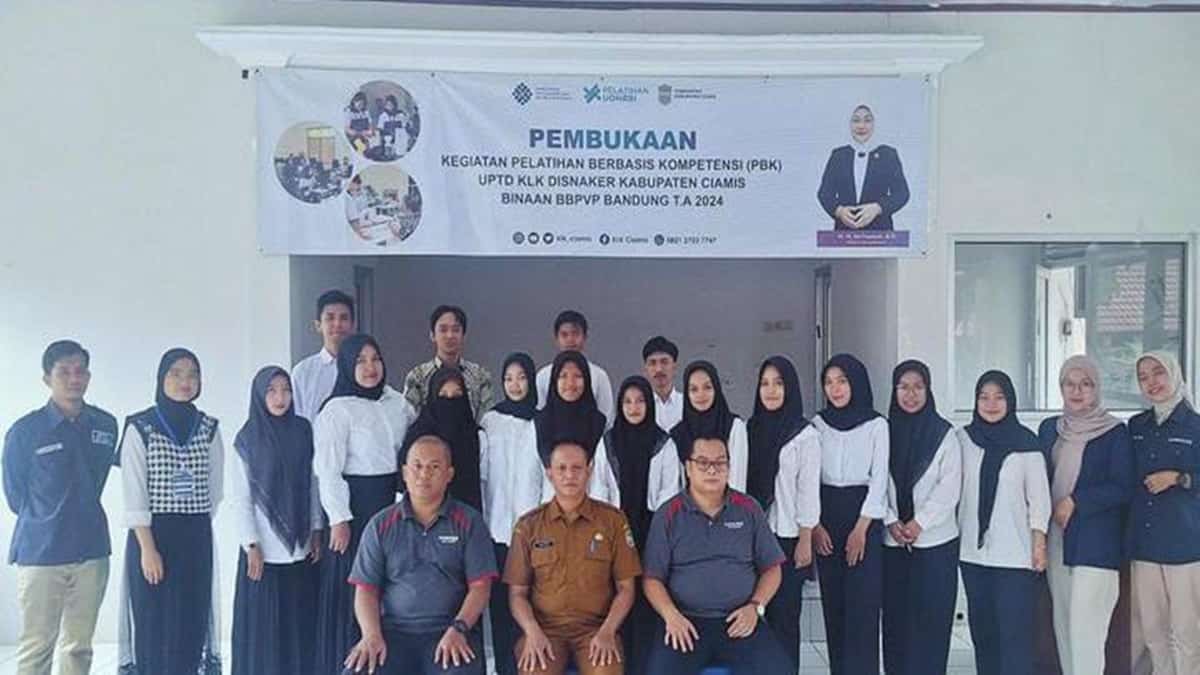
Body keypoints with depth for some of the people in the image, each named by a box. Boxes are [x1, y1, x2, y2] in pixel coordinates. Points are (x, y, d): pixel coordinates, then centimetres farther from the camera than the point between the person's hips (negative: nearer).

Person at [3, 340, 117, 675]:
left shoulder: (106, 426, 2)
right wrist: (46, 523, 10)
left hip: (92, 551, 3)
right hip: (40, 554, -3)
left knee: (79, 647, 12)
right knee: (36, 647, 3)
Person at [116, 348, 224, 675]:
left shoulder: (209, 428, 6)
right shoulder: (140, 428, -4)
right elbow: (134, 495, -8)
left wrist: (195, 526, 8)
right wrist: (148, 548, -13)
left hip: (196, 540, 3)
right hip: (152, 536, -3)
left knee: (191, 620, 6)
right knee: (153, 621, 1)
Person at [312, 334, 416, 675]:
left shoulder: (397, 404, 7)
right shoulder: (337, 409, -8)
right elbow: (328, 470, -10)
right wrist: (339, 519, -13)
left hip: (393, 501, 5)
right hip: (357, 505, -5)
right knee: (353, 590, 1)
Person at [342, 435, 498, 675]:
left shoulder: (469, 521, 7)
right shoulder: (381, 525, 11)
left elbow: (480, 586, 2)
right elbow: (365, 590, 7)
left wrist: (458, 630, -13)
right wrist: (372, 635, -9)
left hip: (450, 632, -1)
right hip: (394, 631, 2)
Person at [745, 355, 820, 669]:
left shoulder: (805, 434, -3)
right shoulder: (751, 429, 9)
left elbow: (809, 490, -5)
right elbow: (740, 481, 10)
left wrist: (805, 540, -9)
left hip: (787, 537, -4)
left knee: (784, 614, 1)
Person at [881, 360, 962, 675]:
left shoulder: (945, 434, 0)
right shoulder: (884, 432, 6)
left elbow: (949, 488, -5)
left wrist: (919, 523, -13)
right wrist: (891, 521, -9)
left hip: (935, 541, -2)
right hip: (892, 542, 2)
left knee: (930, 619, 1)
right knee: (896, 617, 6)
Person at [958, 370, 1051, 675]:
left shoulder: (1026, 443, -3)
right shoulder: (963, 439, 4)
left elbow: (1039, 496, 0)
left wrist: (1039, 543, -4)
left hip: (1014, 552, -3)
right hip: (973, 549, 3)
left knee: (1014, 630, -4)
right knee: (981, 627, 10)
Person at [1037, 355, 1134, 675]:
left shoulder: (1115, 432, -4)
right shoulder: (1049, 428, 12)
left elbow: (1123, 489, -9)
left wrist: (1075, 501, -14)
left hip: (1095, 543, -5)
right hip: (1056, 539, 6)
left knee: (1085, 625, -8)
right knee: (1063, 622, 11)